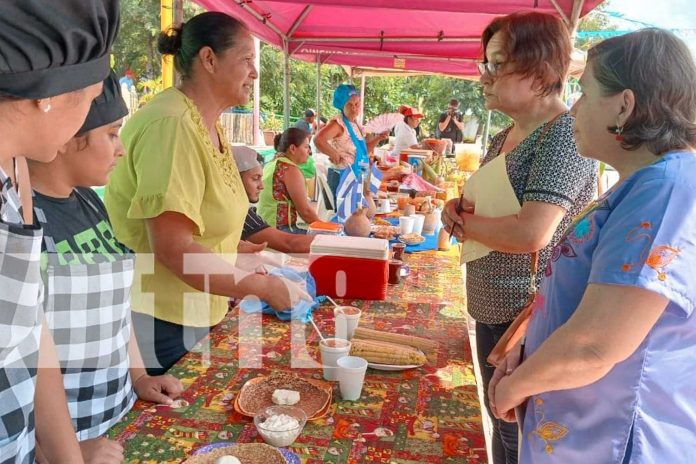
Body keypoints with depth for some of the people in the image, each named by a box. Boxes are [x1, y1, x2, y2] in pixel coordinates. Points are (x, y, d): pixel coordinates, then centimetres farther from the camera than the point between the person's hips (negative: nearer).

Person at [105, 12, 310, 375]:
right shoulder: (171, 125, -23)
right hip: (160, 325, -9)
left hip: (194, 314, 9)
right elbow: (173, 251, -27)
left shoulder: (207, 124, 6)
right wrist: (263, 286, -19)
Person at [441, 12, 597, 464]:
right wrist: (459, 208, -4)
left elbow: (532, 232, -29)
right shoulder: (504, 138, 9)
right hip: (492, 310, 8)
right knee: (501, 426, 23)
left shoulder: (565, 133, -19)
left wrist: (462, 222, -13)